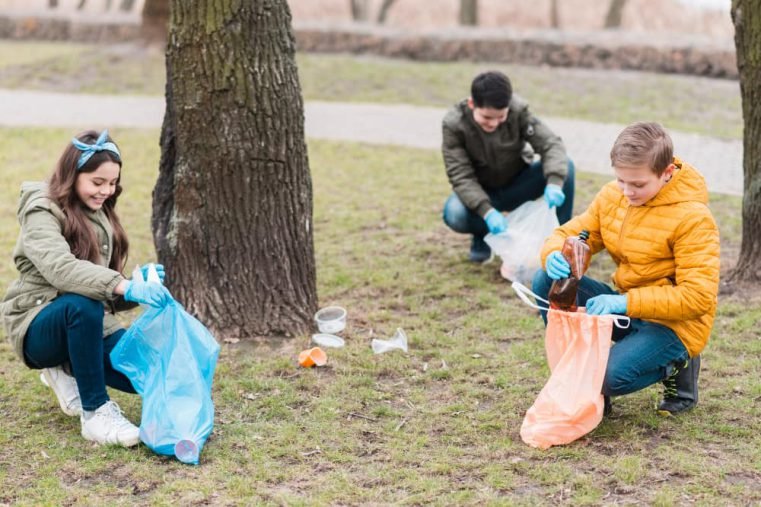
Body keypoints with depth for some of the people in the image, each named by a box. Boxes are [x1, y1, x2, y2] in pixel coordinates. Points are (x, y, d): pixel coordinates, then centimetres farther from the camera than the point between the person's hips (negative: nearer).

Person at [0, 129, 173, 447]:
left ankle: (68, 372, 9)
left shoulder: (101, 215, 13)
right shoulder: (42, 212, -11)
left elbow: (109, 296, 12)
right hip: (40, 327, -6)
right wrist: (125, 287, -43)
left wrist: (139, 283, -10)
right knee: (81, 304, -39)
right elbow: (60, 268, -32)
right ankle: (94, 411, -25)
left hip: (87, 324, 7)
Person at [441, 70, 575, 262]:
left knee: (564, 165, -24)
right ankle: (482, 235, 2)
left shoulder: (518, 110, -21)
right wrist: (486, 211, -42)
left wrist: (554, 183, -45)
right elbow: (461, 176, -25)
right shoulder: (454, 124, -23)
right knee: (454, 215, -35)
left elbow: (550, 143, -25)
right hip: (481, 193, -1)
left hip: (518, 185, 2)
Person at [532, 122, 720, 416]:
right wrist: (555, 257, -24)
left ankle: (676, 368, 2)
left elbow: (699, 297, -24)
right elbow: (570, 234, 3)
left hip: (674, 324, -6)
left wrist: (626, 303, -32)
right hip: (625, 308, 6)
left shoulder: (693, 218, -20)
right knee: (546, 282, -13)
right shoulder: (612, 196, -1)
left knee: (611, 376, -31)